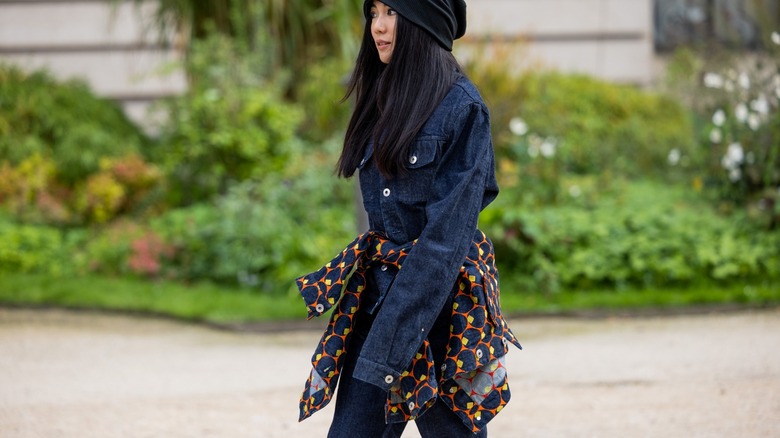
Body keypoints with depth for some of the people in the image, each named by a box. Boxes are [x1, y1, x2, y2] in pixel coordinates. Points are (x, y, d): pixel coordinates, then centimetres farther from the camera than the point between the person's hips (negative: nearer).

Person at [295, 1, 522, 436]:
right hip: (378, 290, 7)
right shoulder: (384, 99, 11)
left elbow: (448, 231, -17)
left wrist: (394, 340, -21)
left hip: (441, 298, -7)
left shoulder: (461, 106, -12)